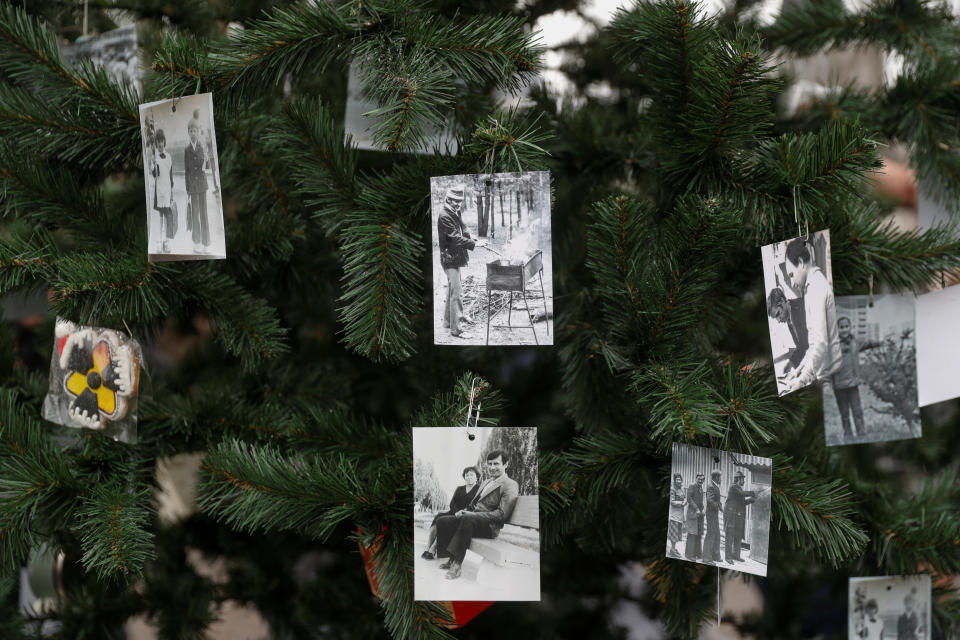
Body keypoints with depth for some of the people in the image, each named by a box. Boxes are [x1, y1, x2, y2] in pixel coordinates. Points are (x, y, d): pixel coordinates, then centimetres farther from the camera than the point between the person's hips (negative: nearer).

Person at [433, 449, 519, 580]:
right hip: (473, 518, 9)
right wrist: (464, 511, 3)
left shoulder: (510, 485, -5)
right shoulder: (486, 482, 24)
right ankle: (451, 559, -7)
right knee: (442, 521, -6)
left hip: (491, 526, -9)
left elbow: (502, 514, -14)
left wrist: (473, 514, -20)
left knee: (467, 519, -38)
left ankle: (457, 564, -36)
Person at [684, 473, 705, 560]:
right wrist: (696, 509, -18)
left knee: (698, 533, 9)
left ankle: (697, 552, 14)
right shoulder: (692, 486, -9)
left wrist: (702, 509, 6)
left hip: (699, 513, 8)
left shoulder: (700, 488, 15)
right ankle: (689, 554, -6)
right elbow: (689, 499, -15)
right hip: (692, 512, -8)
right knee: (692, 533, -9)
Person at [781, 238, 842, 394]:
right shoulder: (812, 287, 17)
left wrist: (802, 379, -22)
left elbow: (821, 344, -22)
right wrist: (799, 370, 18)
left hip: (829, 374, -9)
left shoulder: (817, 288, -15)